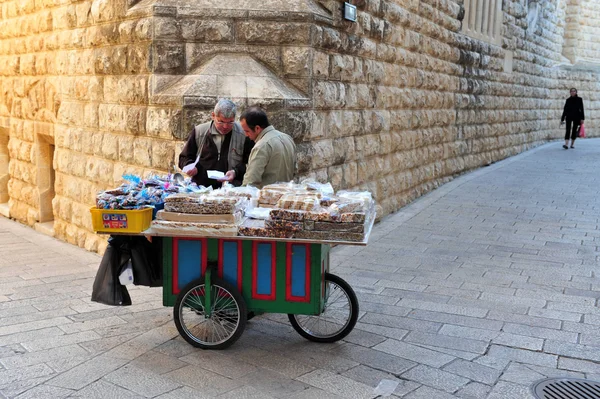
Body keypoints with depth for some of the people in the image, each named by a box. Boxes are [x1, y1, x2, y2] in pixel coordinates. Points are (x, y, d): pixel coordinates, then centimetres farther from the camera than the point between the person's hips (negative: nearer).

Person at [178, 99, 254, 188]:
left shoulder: (244, 134, 2)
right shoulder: (199, 131, 8)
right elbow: (184, 157, 18)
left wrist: (236, 172, -11)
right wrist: (190, 167, -3)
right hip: (200, 189, 0)